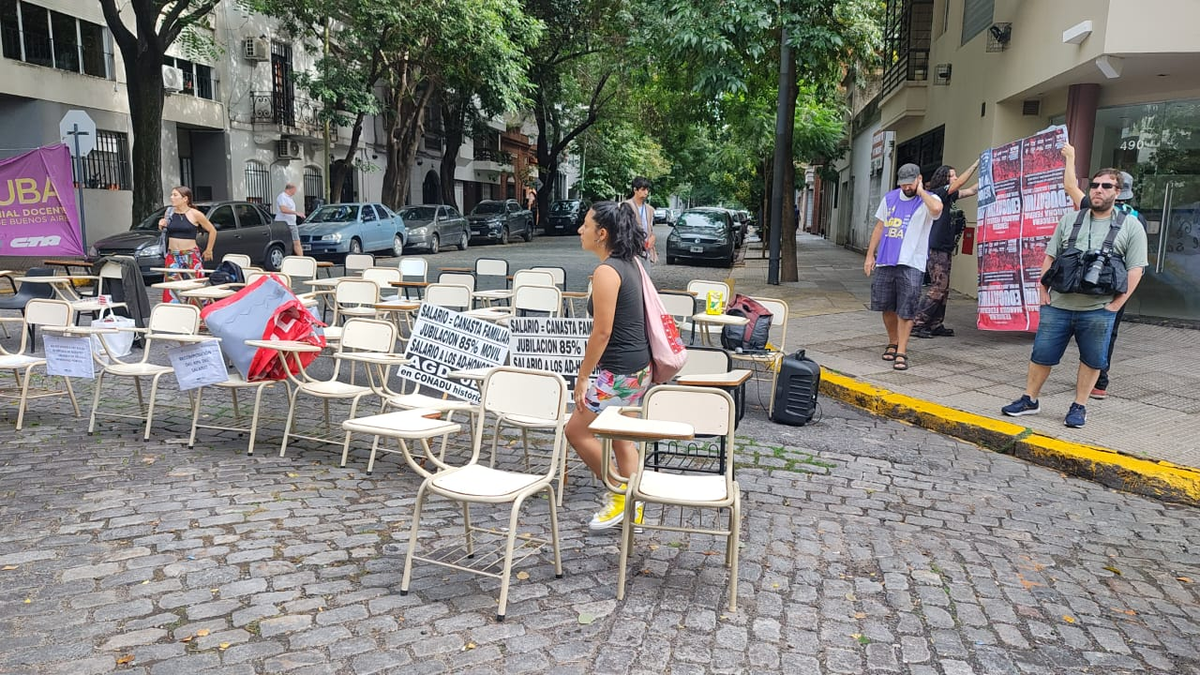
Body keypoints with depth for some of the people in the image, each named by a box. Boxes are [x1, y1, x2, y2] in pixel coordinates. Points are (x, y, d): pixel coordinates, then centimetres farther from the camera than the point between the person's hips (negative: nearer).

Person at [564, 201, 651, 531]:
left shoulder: (606, 271, -19)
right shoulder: (629, 263, 9)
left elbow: (602, 331, -21)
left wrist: (583, 376, -14)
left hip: (619, 372, -10)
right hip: (638, 366, 10)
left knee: (576, 430, 3)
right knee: (622, 438, 18)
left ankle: (619, 495, 13)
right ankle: (632, 508, 27)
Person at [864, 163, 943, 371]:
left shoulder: (928, 200, -1)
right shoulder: (890, 198, 12)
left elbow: (936, 209, -28)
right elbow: (879, 227, 17)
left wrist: (920, 191, -12)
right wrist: (870, 255, 13)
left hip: (911, 264, -4)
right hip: (885, 261, 4)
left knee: (905, 311, -4)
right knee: (887, 307, 11)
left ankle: (901, 352, 1)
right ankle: (892, 342, 30)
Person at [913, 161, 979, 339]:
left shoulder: (949, 196, 16)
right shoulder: (937, 193, -8)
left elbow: (971, 191, 21)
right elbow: (960, 183, -14)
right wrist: (976, 164, -8)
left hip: (945, 248, 9)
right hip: (936, 248, -9)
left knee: (943, 289, 9)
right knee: (938, 288, -11)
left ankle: (935, 325, 14)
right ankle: (917, 324, -8)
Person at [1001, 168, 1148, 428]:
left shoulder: (1131, 227, 2)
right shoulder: (1070, 219, 10)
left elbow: (1135, 269, -1)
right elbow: (1050, 257, 12)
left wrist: (1115, 305, -8)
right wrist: (1043, 291, 4)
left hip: (1097, 311, -2)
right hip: (1057, 306, 2)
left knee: (1091, 361, 7)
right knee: (1042, 355, 6)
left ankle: (1079, 406, 21)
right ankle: (1029, 400, 19)